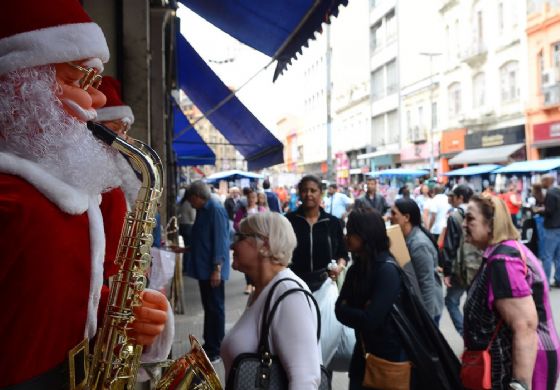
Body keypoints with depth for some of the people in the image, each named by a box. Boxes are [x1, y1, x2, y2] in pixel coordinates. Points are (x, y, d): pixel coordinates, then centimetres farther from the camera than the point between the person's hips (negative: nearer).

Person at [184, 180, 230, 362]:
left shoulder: (215, 209, -15)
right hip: (203, 268, 9)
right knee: (208, 307, 16)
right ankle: (208, 344, 27)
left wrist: (217, 268, -23)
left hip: (212, 269, -9)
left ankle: (216, 349, 12)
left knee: (215, 308, 1)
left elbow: (220, 240, -20)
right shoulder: (203, 210, 14)